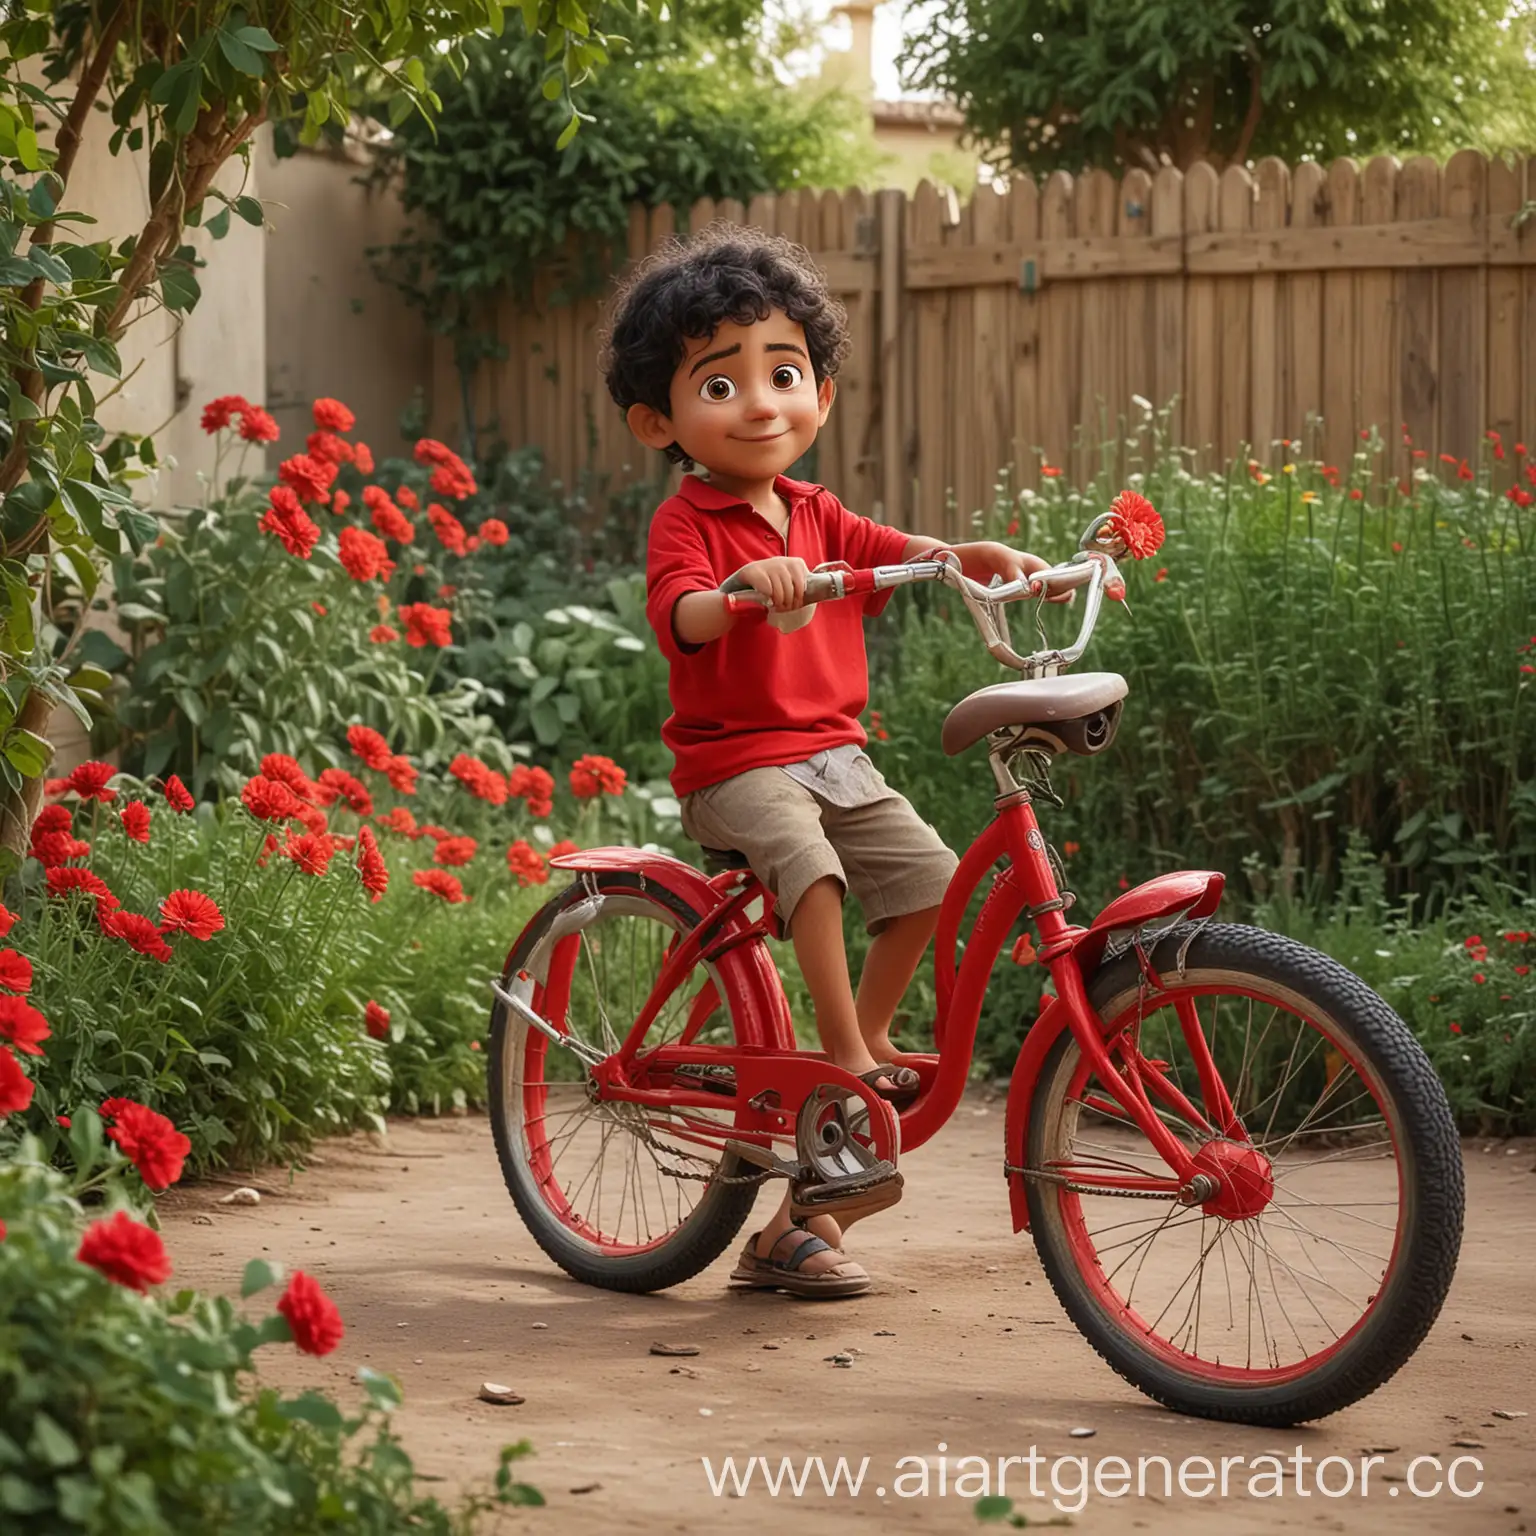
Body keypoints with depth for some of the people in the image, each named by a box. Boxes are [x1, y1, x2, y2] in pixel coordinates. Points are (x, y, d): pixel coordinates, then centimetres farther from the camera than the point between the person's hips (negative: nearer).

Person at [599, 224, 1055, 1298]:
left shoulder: (818, 518, 13)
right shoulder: (687, 522, -10)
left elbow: (901, 557, 7)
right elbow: (681, 617, -27)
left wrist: (981, 557, -13)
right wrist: (746, 589, -48)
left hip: (832, 753, 7)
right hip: (733, 763, -6)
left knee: (929, 875, -8)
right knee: (811, 863, -31)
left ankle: (870, 1035, 13)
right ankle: (850, 1062, -19)